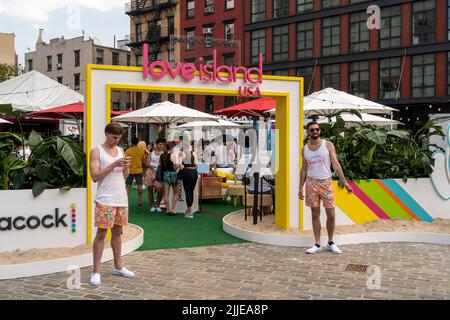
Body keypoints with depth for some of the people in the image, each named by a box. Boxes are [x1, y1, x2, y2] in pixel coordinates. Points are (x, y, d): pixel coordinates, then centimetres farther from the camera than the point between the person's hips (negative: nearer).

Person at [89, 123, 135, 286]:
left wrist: (126, 166, -8)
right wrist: (114, 165, -20)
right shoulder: (96, 151, -5)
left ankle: (118, 266, 23)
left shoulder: (120, 150, 13)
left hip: (121, 199, 6)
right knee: (101, 233, -3)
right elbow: (95, 176, -13)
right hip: (105, 200, -6)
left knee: (117, 232, 13)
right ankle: (96, 271, 2)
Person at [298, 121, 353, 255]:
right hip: (311, 182, 2)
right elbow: (304, 170, 12)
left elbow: (336, 165, -3)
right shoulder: (304, 150, 7)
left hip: (326, 182, -1)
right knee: (315, 214, 4)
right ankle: (317, 244, 11)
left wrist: (344, 182, -9)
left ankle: (331, 243, 16)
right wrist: (300, 188, 8)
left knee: (331, 214, -2)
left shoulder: (328, 145, 0)